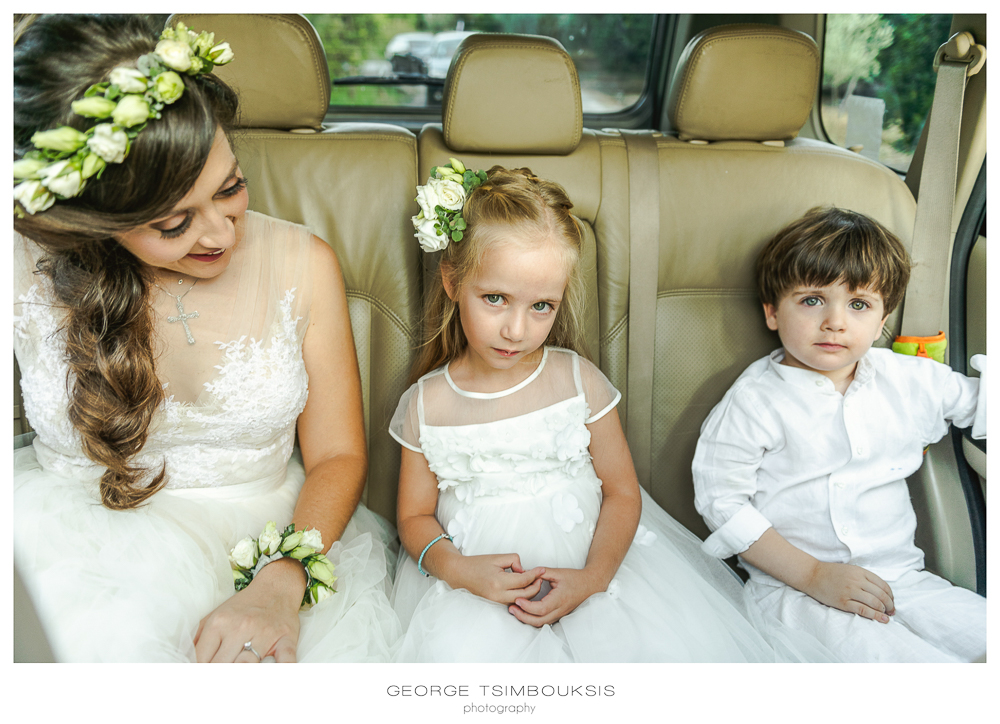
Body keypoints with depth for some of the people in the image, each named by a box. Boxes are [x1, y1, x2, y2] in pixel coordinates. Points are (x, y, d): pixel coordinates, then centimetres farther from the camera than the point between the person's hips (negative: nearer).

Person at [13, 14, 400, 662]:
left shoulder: (302, 264, -5)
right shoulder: (27, 273, -8)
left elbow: (337, 456, -3)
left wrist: (280, 585, -20)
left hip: (272, 544, 1)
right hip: (85, 551, 0)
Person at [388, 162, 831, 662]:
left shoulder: (579, 382, -5)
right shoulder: (427, 403, -5)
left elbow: (622, 493, 0)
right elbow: (415, 516, 5)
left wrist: (591, 579, -15)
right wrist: (459, 569, -15)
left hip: (589, 561, 1)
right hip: (474, 581, 0)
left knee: (660, 644, -19)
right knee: (456, 652, -27)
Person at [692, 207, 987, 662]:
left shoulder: (911, 381, 7)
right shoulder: (755, 401, -9)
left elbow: (980, 401, 25)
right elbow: (721, 500, -11)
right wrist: (814, 575, -15)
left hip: (900, 578, 6)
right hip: (793, 588, -5)